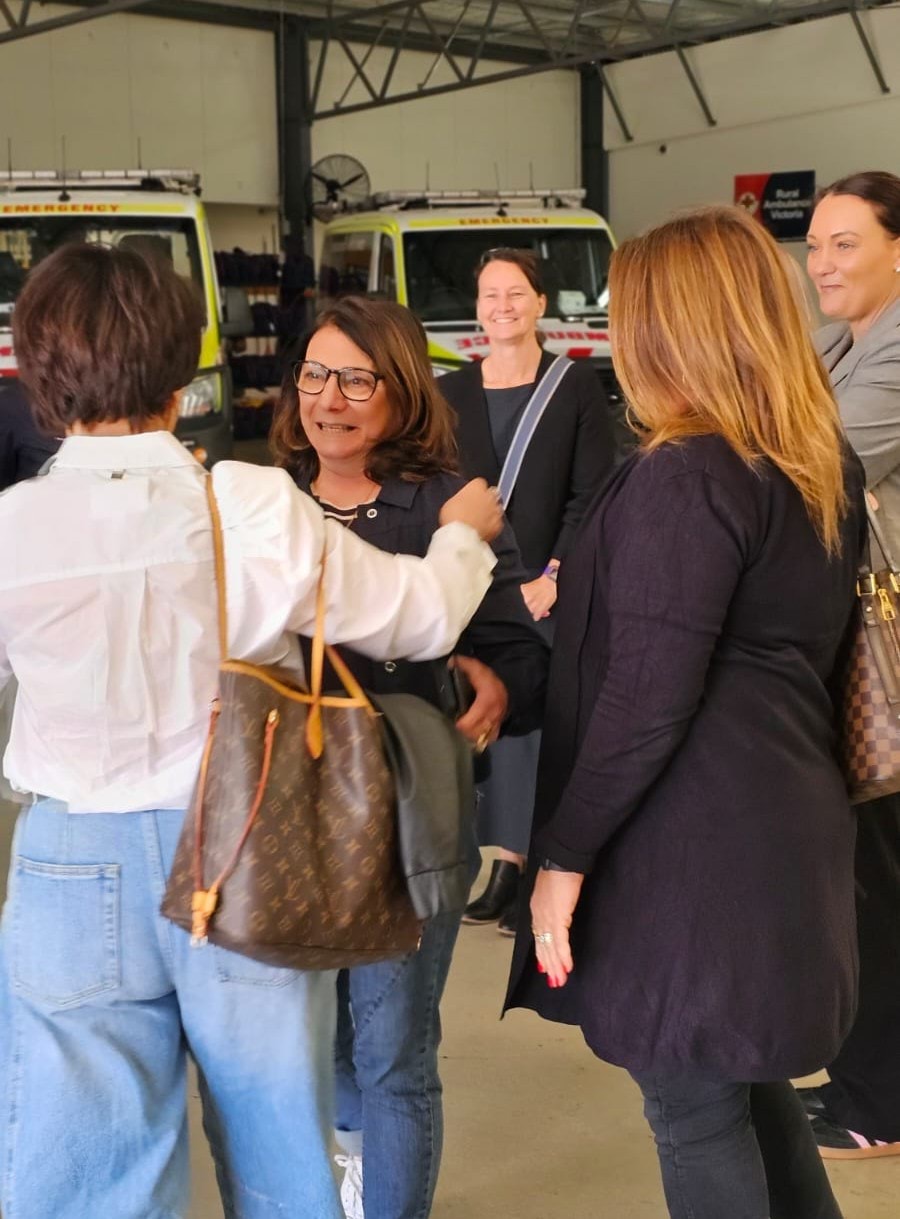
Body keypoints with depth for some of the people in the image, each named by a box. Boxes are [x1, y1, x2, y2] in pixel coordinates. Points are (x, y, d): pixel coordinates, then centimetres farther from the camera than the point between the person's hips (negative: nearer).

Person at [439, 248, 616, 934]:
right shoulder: (450, 394, 10)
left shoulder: (578, 387, 1)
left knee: (545, 727, -3)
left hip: (549, 593, -3)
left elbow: (591, 497, -3)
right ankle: (507, 863, 12)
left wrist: (552, 578, -10)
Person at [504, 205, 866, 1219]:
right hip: (784, 823, 9)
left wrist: (565, 854, -13)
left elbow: (646, 701, -20)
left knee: (694, 1114, 6)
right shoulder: (828, 464, 8)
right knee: (747, 1081, 23)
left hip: (690, 846, -9)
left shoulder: (683, 480, -18)